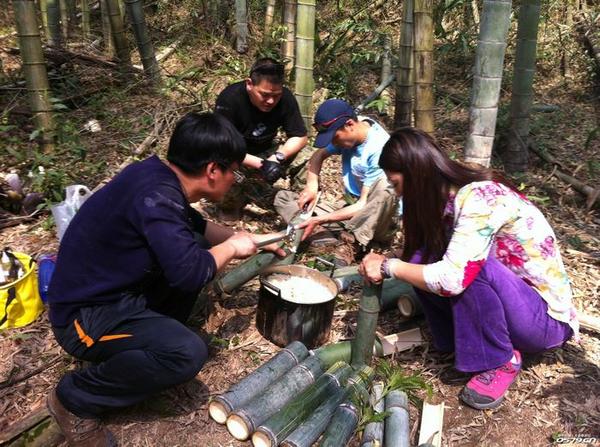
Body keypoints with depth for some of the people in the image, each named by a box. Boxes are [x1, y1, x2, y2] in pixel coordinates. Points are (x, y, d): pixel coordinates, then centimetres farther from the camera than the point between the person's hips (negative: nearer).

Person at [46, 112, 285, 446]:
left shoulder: (162, 177, -1)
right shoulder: (155, 196, -29)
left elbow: (194, 225, 18)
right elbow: (190, 273, -33)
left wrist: (246, 239, 15)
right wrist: (232, 247, -14)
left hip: (115, 290, 9)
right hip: (87, 314, -9)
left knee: (201, 246, 7)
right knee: (187, 353, -27)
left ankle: (153, 334, 12)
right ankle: (75, 398, -3)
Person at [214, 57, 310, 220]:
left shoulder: (285, 97, -17)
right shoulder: (230, 98, -27)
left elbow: (300, 137, -11)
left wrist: (278, 157, -30)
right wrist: (260, 164, -38)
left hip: (265, 152, 3)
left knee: (307, 156, -18)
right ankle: (231, 204, -4)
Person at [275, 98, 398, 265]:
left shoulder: (379, 149, -23)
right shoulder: (346, 132, -3)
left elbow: (365, 205, -24)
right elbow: (318, 155, 12)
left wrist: (319, 220, -26)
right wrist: (311, 186, -8)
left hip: (375, 217, -7)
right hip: (351, 209, 8)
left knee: (385, 188, -40)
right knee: (283, 197, -2)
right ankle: (330, 242, -24)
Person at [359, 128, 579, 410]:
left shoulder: (479, 198, -28)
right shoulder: (445, 198, -3)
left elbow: (453, 278, -35)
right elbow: (422, 262, 4)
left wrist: (389, 266, -24)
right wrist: (382, 265, -10)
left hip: (546, 318, -7)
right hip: (506, 303, 7)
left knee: (471, 268, -33)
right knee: (424, 262, -12)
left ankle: (502, 360, -9)